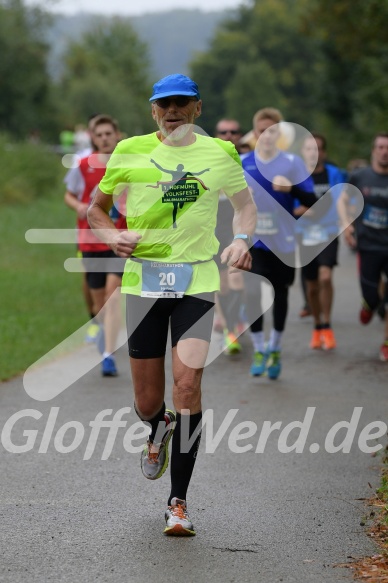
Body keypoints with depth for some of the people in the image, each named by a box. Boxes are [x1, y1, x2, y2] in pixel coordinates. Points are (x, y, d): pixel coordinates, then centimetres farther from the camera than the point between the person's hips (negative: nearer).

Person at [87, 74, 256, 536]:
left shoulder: (220, 154, 5)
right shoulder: (131, 152, 3)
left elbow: (244, 204, 21)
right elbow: (95, 208, 13)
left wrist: (242, 239, 1)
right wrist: (111, 235, -7)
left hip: (198, 281, 0)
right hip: (144, 279, 1)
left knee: (187, 384, -16)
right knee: (147, 403, 3)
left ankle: (178, 502, -7)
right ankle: (158, 431, 45)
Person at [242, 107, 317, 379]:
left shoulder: (293, 162, -5)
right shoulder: (242, 163, 0)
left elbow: (312, 202, -8)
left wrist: (291, 188, -25)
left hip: (283, 242, 0)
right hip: (253, 241, 0)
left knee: (280, 295, 11)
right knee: (252, 292, -15)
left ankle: (275, 349, 30)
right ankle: (259, 349, 1)